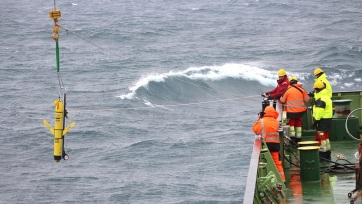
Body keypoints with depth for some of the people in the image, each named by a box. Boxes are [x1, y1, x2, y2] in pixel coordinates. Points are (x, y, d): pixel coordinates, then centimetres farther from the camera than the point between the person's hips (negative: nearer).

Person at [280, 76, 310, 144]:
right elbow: (307, 99, 5)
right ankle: (298, 139, 19)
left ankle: (292, 137, -5)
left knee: (291, 123, 10)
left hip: (291, 111, -3)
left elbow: (283, 100, -1)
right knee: (298, 124, 16)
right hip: (300, 111, 3)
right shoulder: (301, 90, 1)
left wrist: (281, 98, 22)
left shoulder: (288, 90, -7)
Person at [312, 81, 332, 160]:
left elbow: (319, 112, -24)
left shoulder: (321, 100, -19)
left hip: (322, 120, -11)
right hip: (327, 119, 11)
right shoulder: (327, 97, 15)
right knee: (326, 138, 17)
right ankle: (327, 155, 24)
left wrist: (316, 121, -18)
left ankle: (322, 155, -4)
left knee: (321, 137, -6)